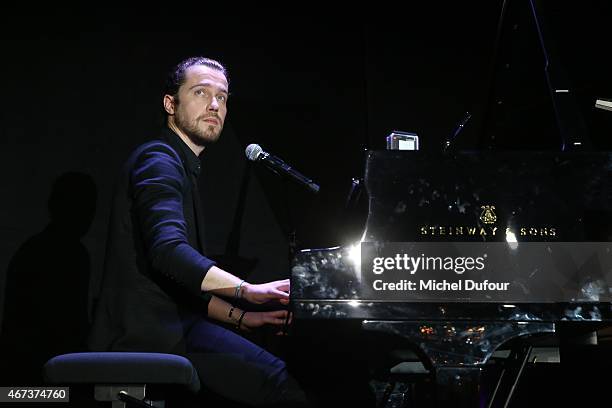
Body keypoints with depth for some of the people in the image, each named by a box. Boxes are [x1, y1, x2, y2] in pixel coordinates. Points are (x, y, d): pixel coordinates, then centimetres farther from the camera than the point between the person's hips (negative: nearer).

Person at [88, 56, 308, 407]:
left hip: (165, 325, 10)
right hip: (152, 332, -10)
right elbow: (168, 251, -26)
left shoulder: (183, 167, 23)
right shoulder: (158, 161, -8)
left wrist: (239, 318, 14)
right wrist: (248, 290, -31)